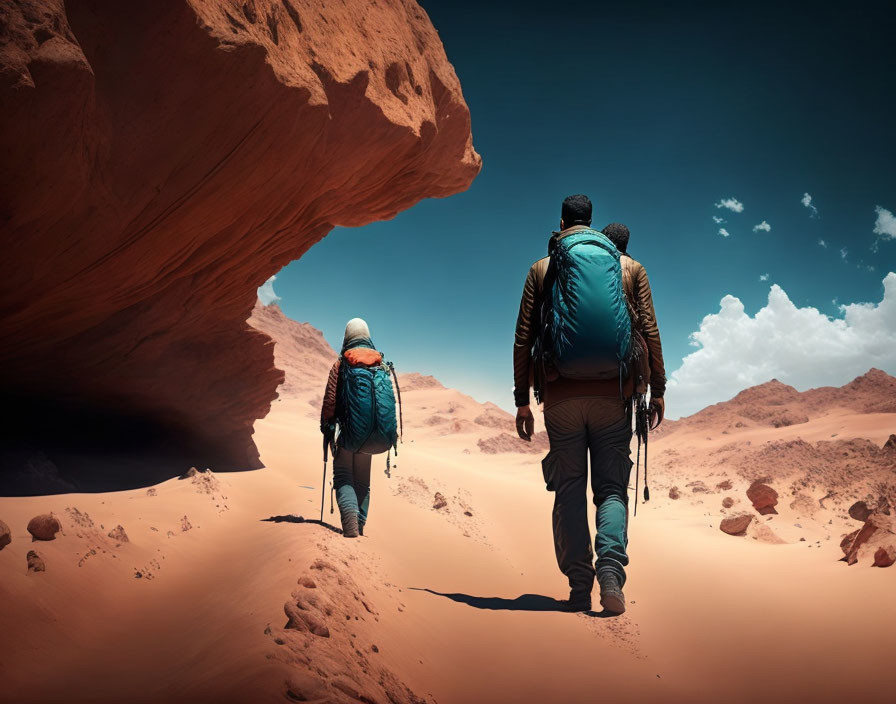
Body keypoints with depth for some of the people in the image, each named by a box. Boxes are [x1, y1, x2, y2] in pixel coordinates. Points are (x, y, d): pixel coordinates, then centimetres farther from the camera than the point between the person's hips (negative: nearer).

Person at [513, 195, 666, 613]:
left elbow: (523, 338, 6)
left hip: (560, 394, 0)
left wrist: (521, 401, 9)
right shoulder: (630, 267, 12)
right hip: (612, 392, 0)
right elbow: (650, 332, 7)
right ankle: (611, 565, -18)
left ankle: (579, 587, 3)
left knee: (569, 490, 6)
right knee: (611, 486, 6)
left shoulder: (541, 270, 10)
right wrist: (657, 391, 10)